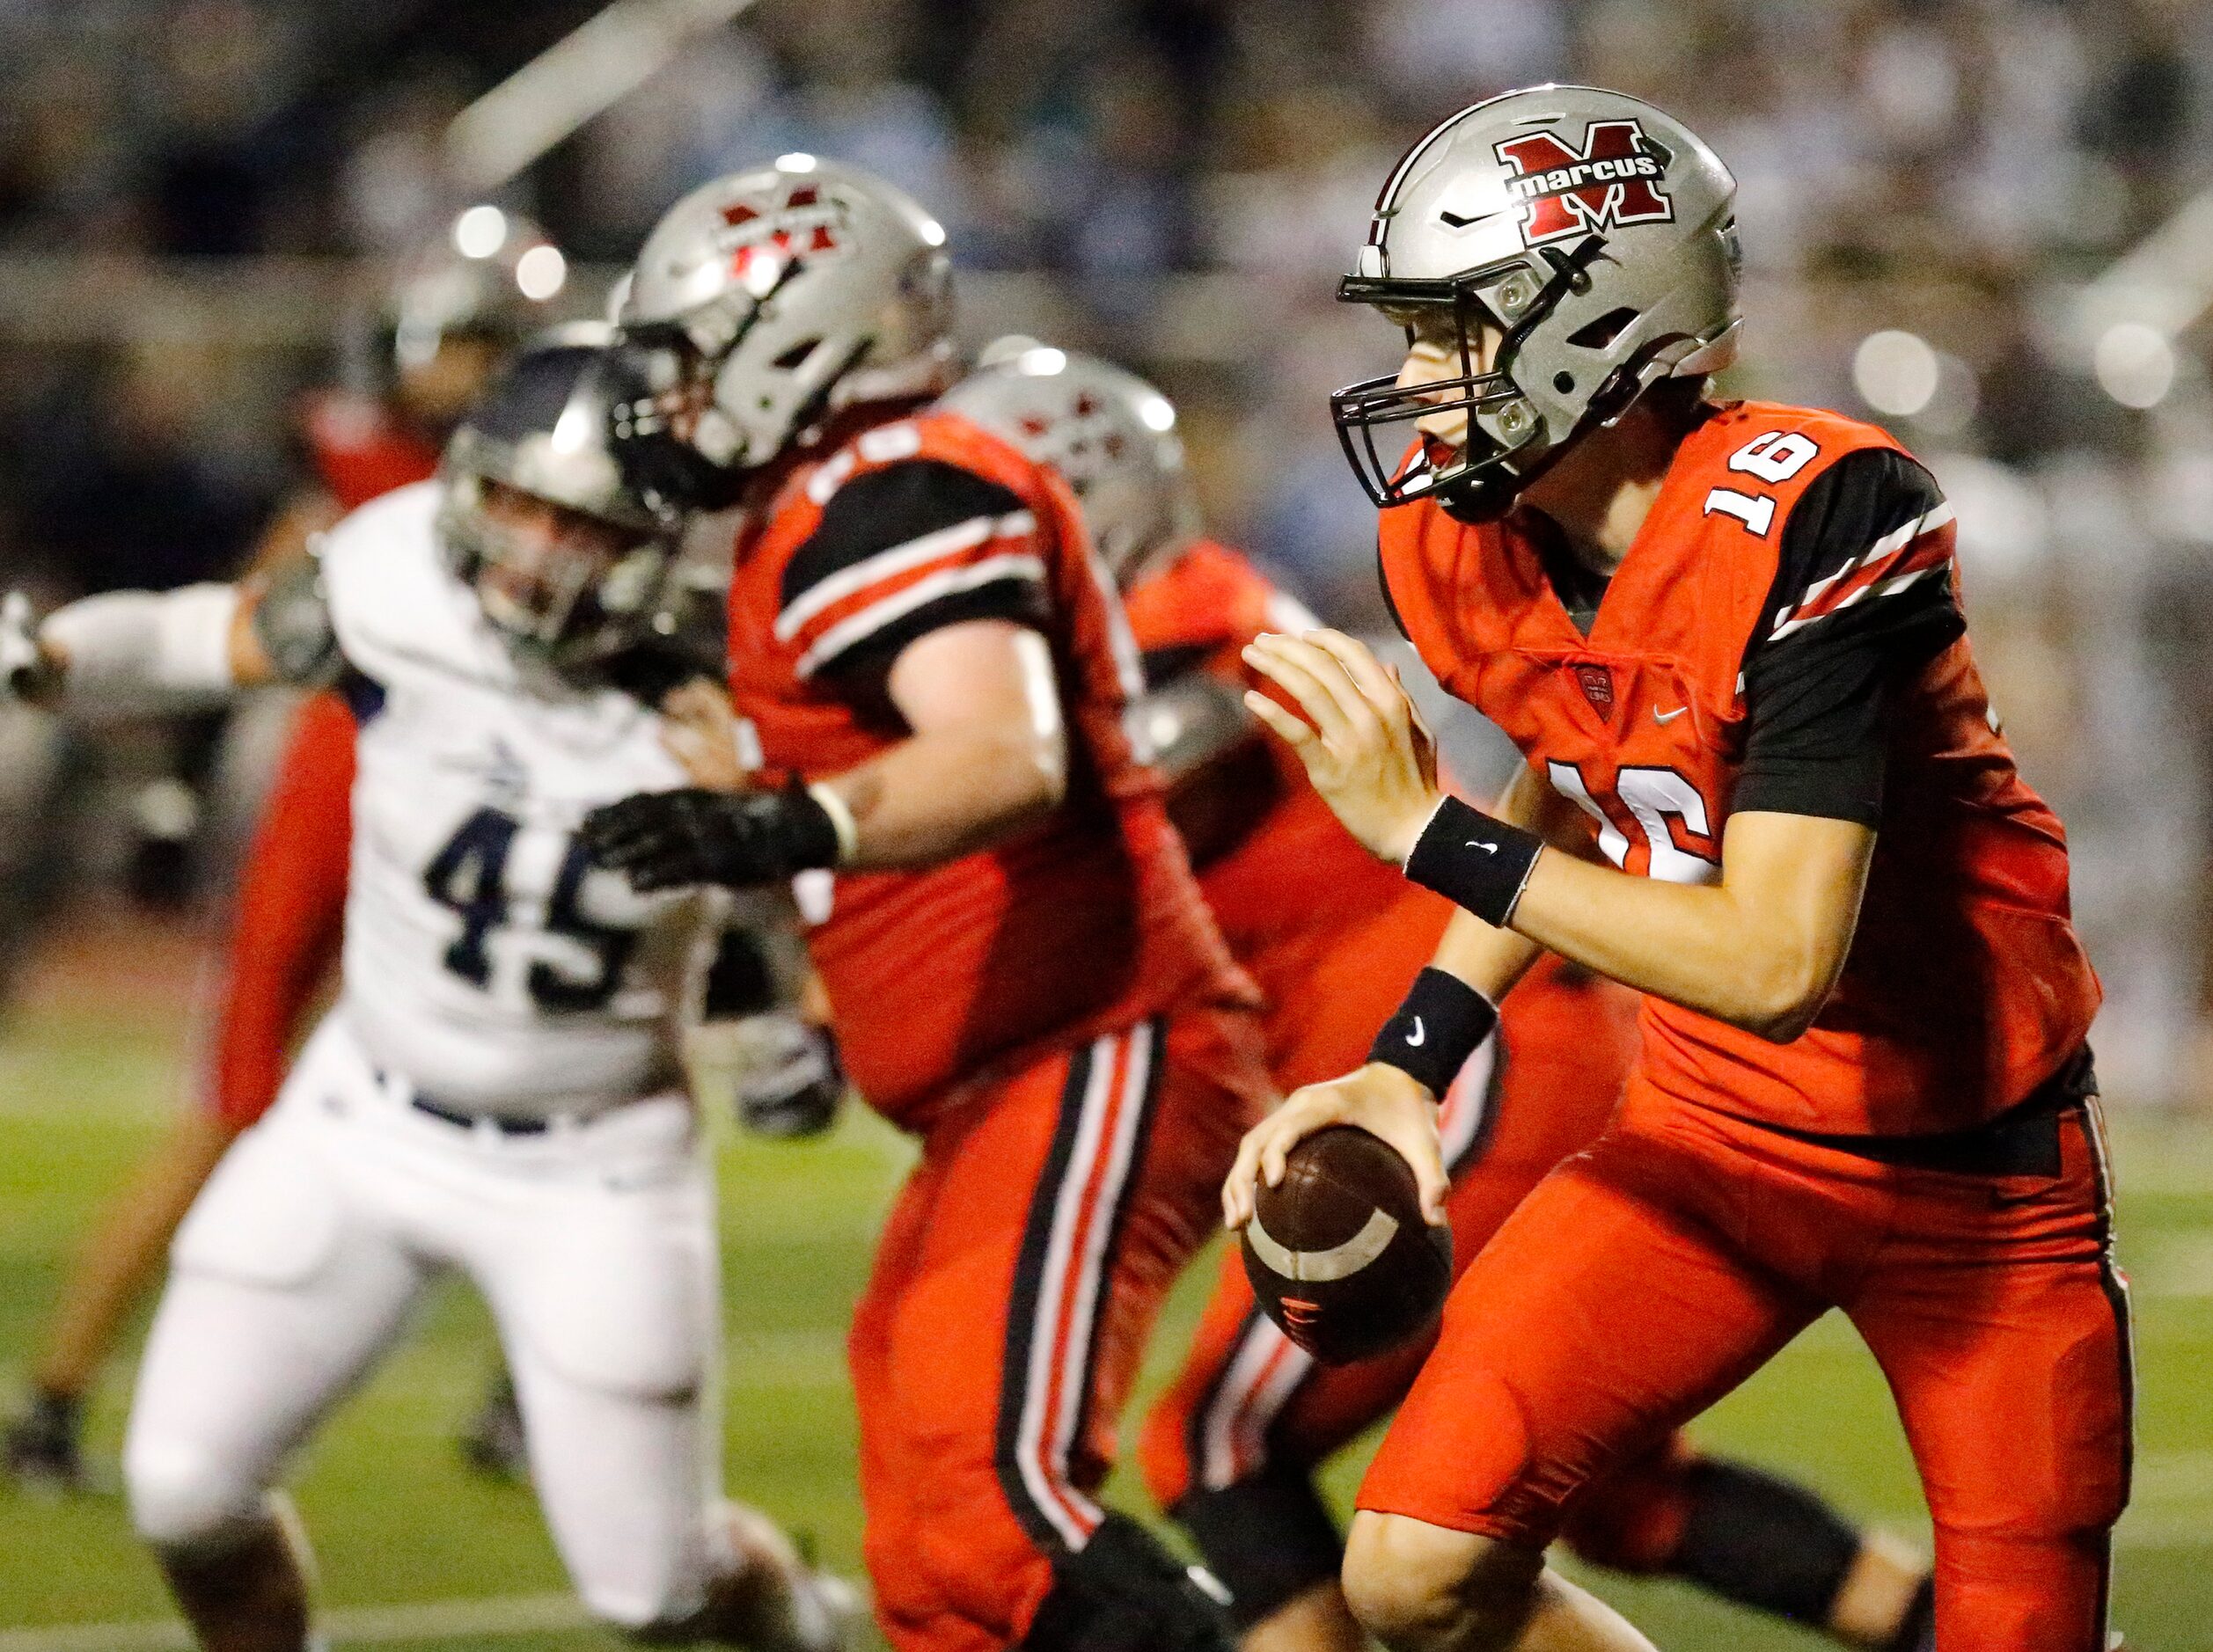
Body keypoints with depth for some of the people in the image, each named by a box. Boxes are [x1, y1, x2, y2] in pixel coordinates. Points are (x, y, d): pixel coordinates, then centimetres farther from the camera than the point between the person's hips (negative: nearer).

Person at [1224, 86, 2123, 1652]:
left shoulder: (1806, 526, -28)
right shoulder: (1467, 542, -7)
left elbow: (1777, 963, -32)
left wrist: (1436, 834, -29)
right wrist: (1413, 1057, 2)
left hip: (1968, 1154, -5)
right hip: (1719, 1133, 5)